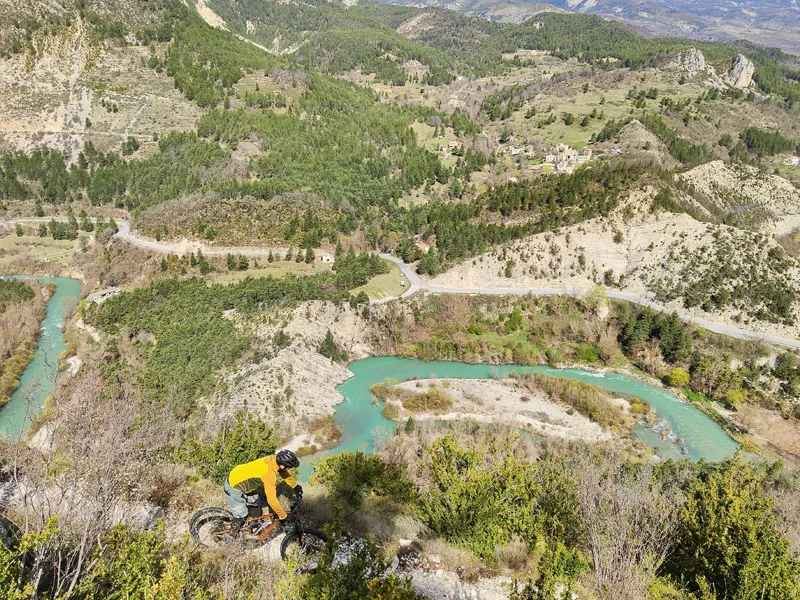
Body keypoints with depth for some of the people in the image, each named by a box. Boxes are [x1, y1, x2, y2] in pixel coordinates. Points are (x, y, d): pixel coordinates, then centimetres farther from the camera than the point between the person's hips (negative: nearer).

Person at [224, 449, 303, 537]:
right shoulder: (269, 473, -36)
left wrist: (295, 486, 18)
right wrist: (284, 516, -24)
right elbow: (272, 500, -34)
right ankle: (233, 535, 27)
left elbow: (284, 473, 9)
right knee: (242, 516, 4)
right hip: (234, 488, -8)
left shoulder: (275, 459, -14)